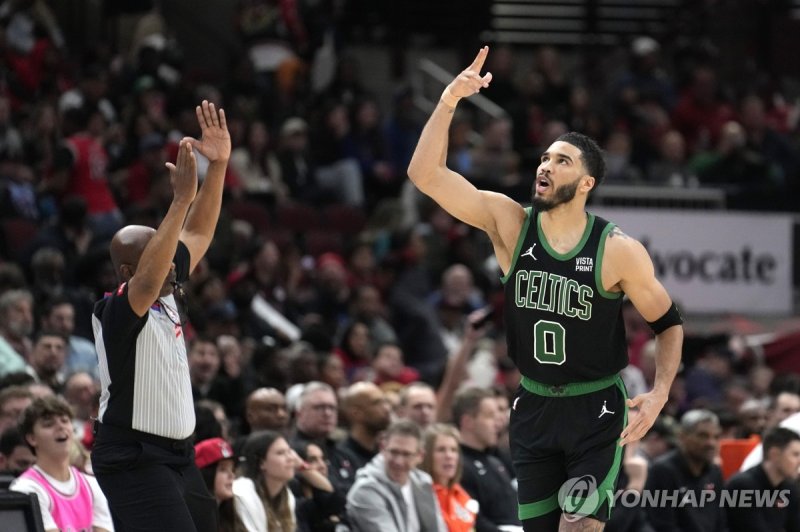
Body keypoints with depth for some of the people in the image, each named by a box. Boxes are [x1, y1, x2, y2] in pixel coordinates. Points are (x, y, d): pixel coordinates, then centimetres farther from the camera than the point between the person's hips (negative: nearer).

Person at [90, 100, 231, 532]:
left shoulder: (165, 298, 7)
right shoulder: (117, 312, -17)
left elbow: (197, 234, 13)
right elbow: (148, 278, -38)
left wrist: (219, 165, 2)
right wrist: (181, 199, -40)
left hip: (177, 455, 9)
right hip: (134, 459, -9)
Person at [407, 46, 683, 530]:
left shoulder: (618, 251, -13)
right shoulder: (509, 224, -6)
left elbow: (669, 323, 0)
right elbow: (426, 174, -13)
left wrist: (660, 394, -14)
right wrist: (448, 103, -23)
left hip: (597, 411, -4)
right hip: (533, 407, 4)